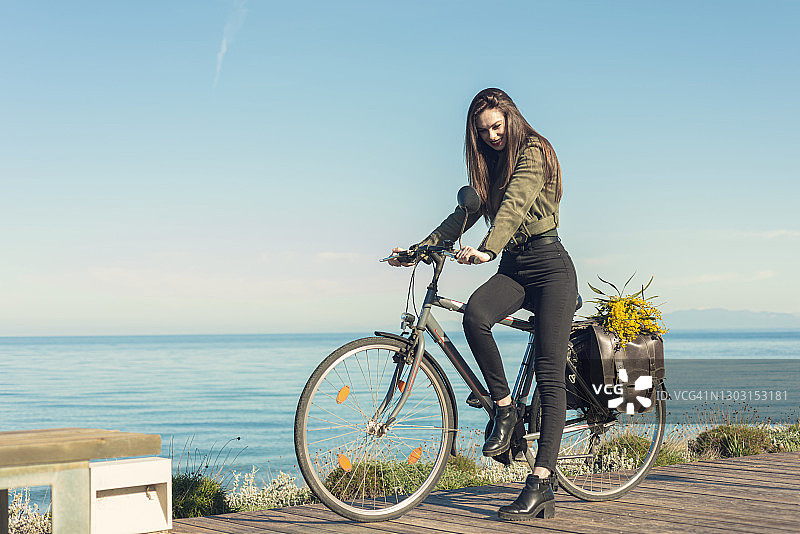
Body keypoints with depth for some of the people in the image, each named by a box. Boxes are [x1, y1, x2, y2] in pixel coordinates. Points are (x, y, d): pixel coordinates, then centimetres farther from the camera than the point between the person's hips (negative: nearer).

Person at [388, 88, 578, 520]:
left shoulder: (532, 152, -7)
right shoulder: (490, 164, 16)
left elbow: (513, 204, -24)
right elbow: (466, 212, 14)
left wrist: (487, 250, -40)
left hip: (549, 264, -6)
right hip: (512, 267, 6)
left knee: (549, 373, -12)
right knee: (475, 314, -29)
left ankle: (541, 484, -15)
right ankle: (504, 407, -11)